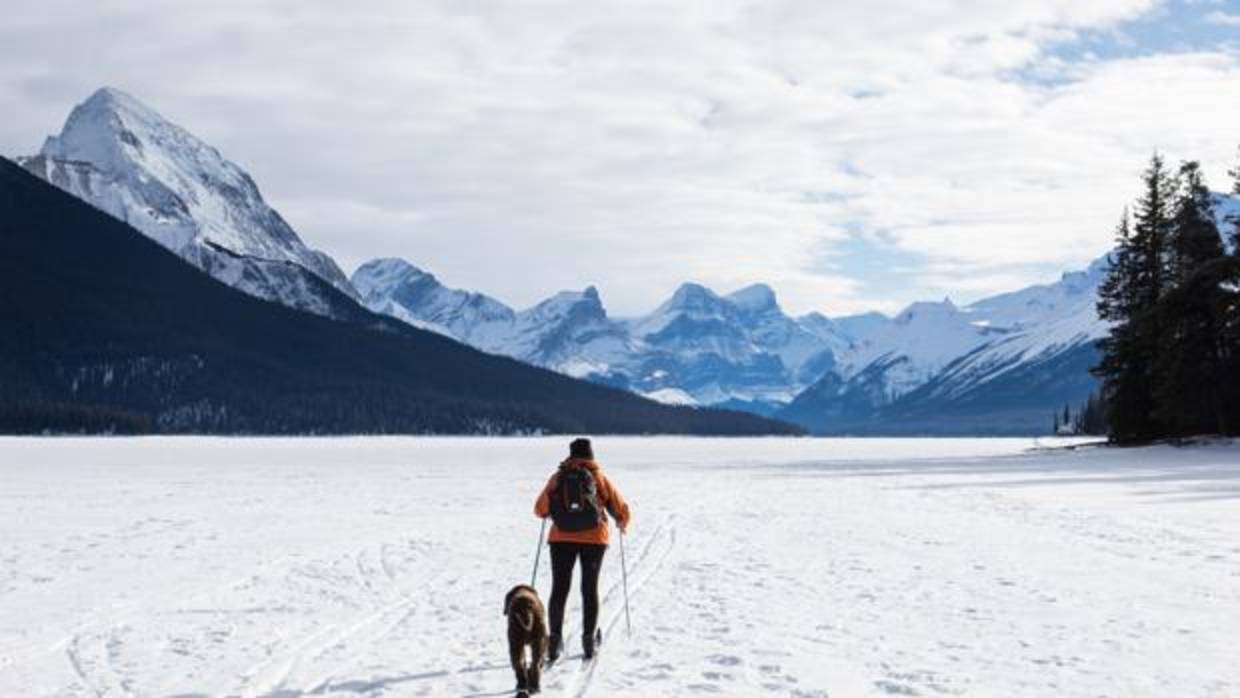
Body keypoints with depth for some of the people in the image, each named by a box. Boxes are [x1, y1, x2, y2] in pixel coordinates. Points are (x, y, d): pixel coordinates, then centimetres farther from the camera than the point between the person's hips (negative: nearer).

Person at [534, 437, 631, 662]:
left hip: (562, 538, 0)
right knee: (590, 589, 9)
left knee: (559, 589, 6)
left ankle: (554, 638, -1)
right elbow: (622, 510, 3)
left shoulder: (558, 478, 2)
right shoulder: (599, 478, 1)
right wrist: (622, 525, 25)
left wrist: (552, 514, 27)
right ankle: (588, 639, 7)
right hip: (594, 539, 0)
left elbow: (540, 510, 3)